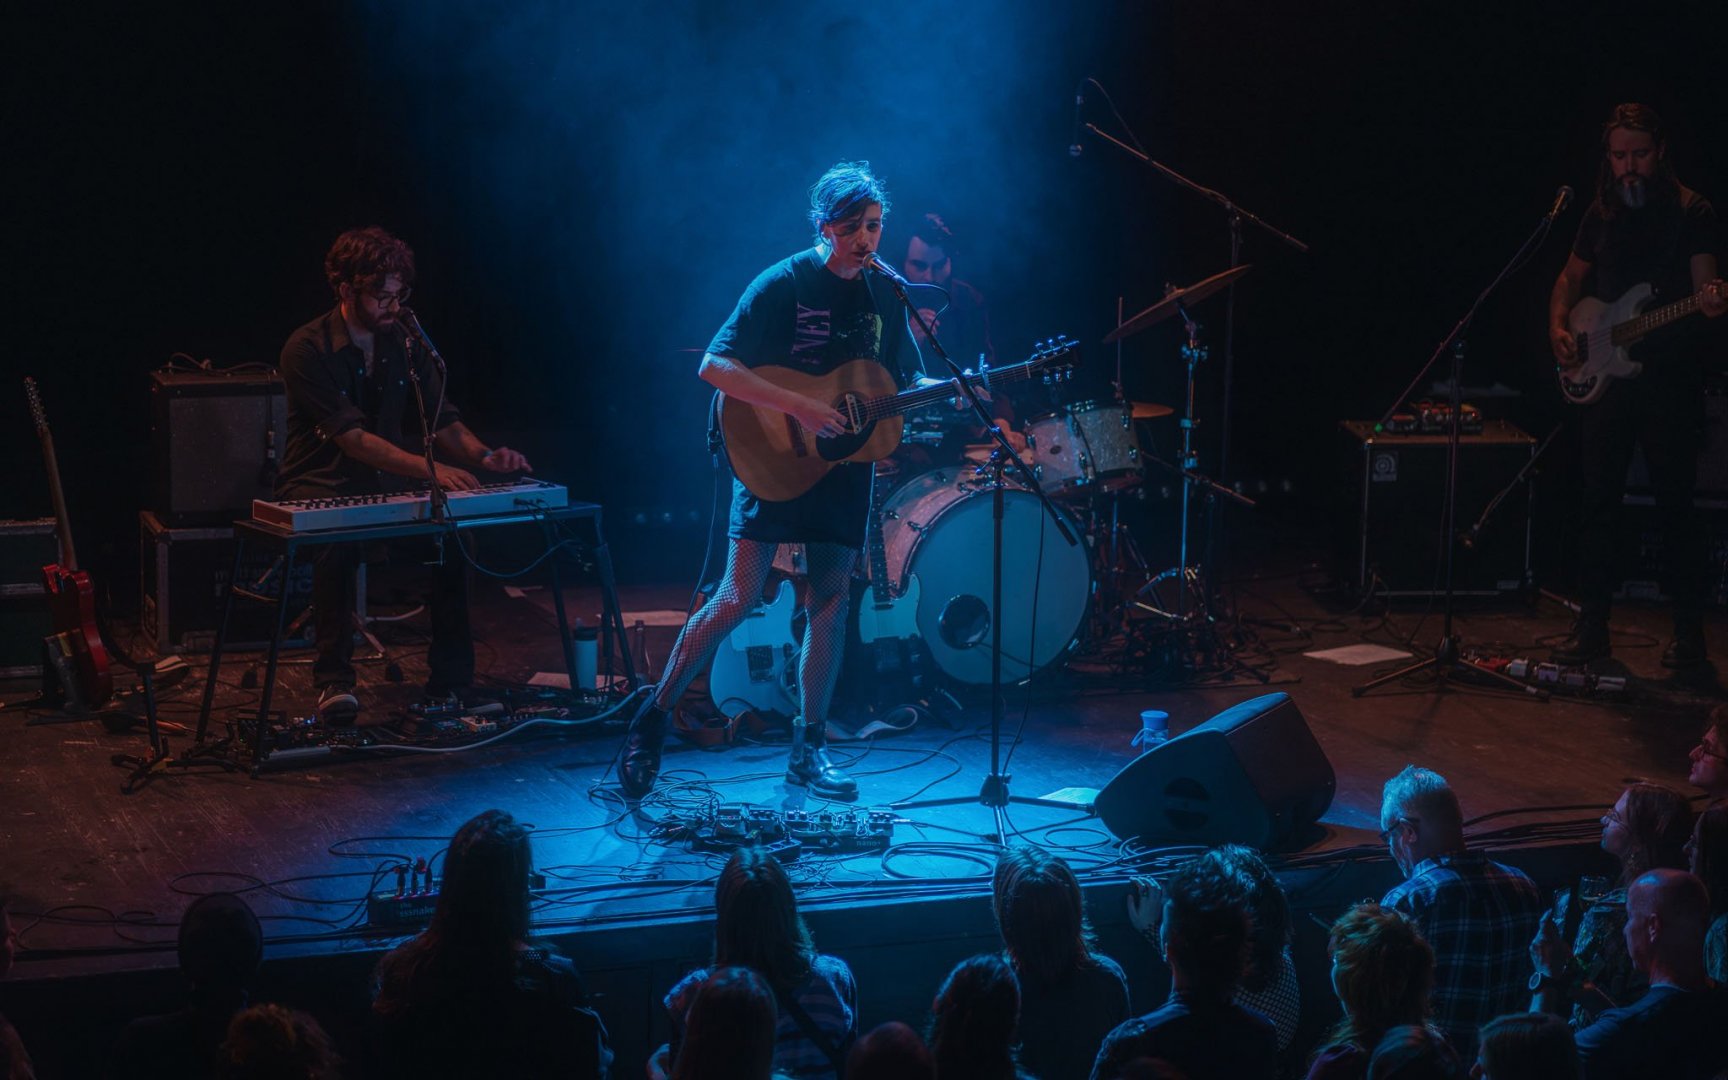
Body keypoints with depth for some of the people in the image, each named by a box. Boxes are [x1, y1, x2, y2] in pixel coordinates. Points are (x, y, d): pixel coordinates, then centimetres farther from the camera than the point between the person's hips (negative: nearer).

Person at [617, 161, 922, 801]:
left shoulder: (885, 294, 6)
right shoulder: (783, 285, -11)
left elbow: (903, 383, 16)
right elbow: (714, 367, -17)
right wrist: (801, 408, -24)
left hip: (844, 463, 5)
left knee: (829, 602, 4)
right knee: (738, 598, -10)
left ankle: (809, 749, 12)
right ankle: (653, 716, 4)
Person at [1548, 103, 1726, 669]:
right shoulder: (1602, 212, 12)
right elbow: (1571, 277, 23)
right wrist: (1558, 327, 5)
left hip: (1670, 376, -4)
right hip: (1605, 373, 4)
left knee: (1676, 504, -3)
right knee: (1597, 501, 3)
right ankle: (1592, 628, 10)